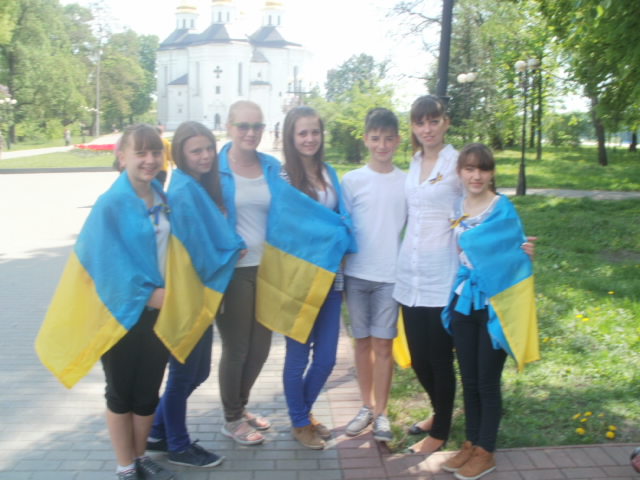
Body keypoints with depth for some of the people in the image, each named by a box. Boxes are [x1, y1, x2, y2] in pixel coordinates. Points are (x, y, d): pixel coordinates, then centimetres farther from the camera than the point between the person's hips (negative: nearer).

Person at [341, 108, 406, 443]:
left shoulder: (407, 182, 2)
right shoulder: (352, 180, 1)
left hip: (391, 274, -1)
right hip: (357, 273, 1)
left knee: (383, 343, 2)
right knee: (362, 340, 11)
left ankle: (381, 412, 14)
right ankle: (366, 406, 25)